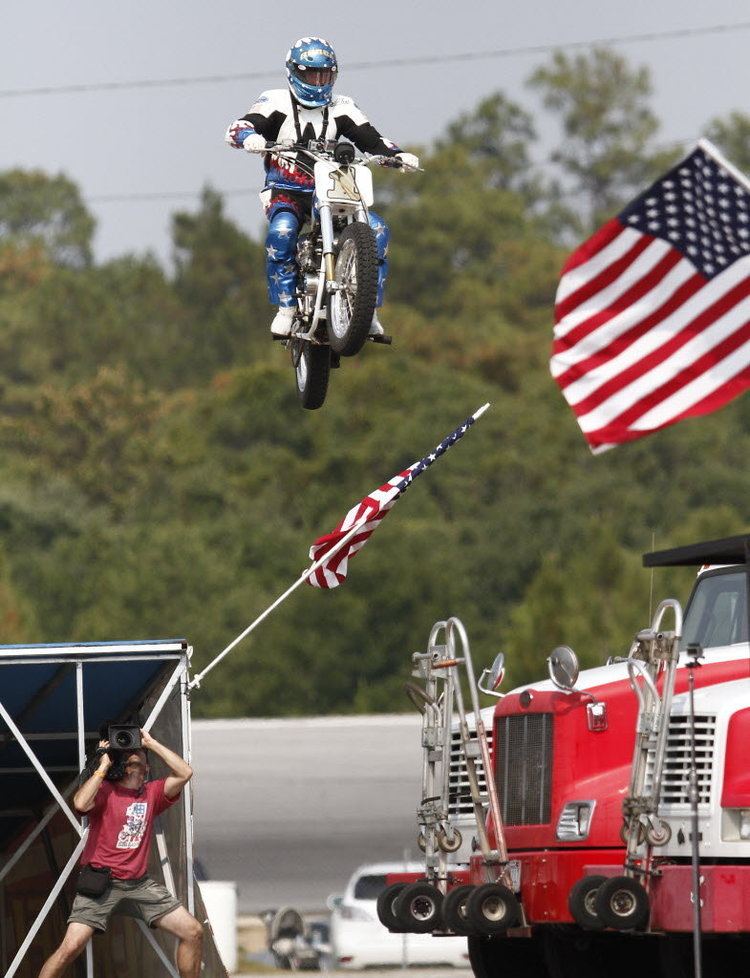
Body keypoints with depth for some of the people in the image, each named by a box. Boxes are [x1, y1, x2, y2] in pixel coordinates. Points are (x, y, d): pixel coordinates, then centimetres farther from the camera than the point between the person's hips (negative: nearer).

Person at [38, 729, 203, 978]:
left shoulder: (152, 793, 10)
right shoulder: (105, 790, -3)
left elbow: (185, 773, -1)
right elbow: (81, 803, -23)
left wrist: (151, 743, 0)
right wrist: (104, 765, -12)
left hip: (139, 882, 5)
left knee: (193, 933, 0)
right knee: (72, 946, -19)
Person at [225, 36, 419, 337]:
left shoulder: (341, 109, 11)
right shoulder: (277, 103, 0)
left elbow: (370, 139, 4)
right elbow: (237, 128, -14)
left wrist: (397, 154, -17)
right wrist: (248, 136, -39)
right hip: (285, 192, -3)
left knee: (377, 229, -18)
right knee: (282, 230, -37)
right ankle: (286, 308, -28)